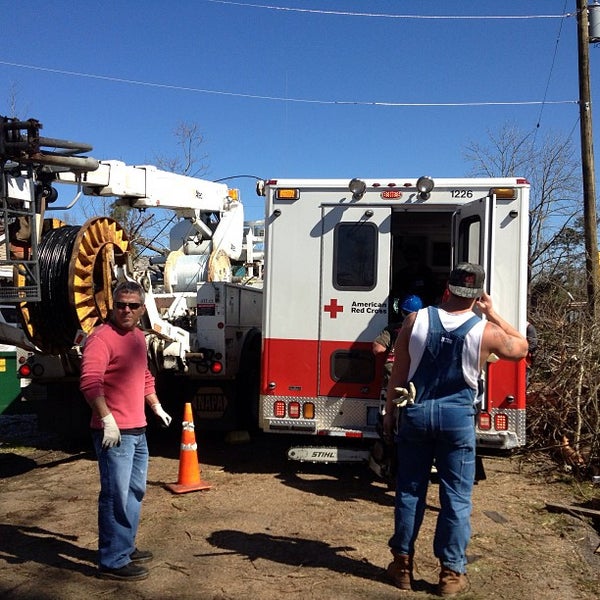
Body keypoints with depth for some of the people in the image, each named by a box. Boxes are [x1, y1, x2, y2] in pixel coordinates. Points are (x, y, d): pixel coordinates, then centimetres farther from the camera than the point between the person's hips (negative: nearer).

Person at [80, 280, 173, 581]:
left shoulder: (138, 336, 13)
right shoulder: (102, 337, -15)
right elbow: (90, 382, -26)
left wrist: (156, 406, 24)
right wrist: (108, 419, -30)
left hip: (138, 430, 10)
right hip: (114, 432, -9)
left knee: (136, 490, 19)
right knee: (116, 496, -4)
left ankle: (126, 547, 34)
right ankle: (112, 561, 8)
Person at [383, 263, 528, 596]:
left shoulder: (416, 320, -4)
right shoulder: (486, 331, -8)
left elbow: (398, 373, 1)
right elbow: (521, 348, 13)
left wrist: (389, 412, 11)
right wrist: (492, 314, 13)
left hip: (416, 414, 2)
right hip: (458, 419, -2)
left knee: (409, 491, 12)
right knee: (456, 498, 10)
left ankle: (403, 565, 23)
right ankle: (451, 572, 18)